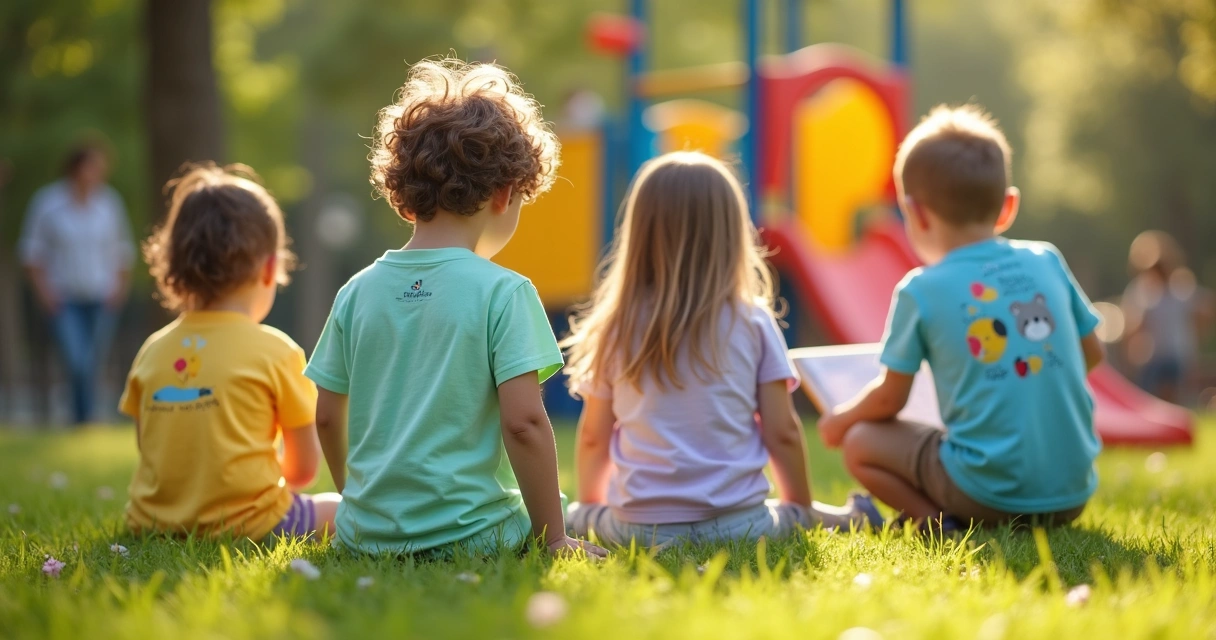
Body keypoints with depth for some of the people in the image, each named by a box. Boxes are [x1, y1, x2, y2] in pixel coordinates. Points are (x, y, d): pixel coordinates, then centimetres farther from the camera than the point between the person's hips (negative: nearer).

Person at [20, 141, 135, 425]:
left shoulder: (109, 200, 2)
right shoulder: (48, 201, -3)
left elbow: (123, 249, 11)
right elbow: (32, 250, 3)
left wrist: (119, 285, 1)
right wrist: (43, 289, -4)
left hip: (101, 299, 2)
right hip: (64, 298, -2)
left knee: (93, 365, 6)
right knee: (77, 362, -17)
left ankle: (83, 419, 19)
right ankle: (84, 419, -11)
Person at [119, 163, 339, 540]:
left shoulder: (152, 352, 4)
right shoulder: (276, 352, -7)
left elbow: (150, 451, 9)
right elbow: (303, 469, 0)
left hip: (153, 525, 6)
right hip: (243, 526, -6)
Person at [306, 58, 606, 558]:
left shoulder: (359, 291, 6)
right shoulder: (504, 292, -9)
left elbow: (327, 417, 12)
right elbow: (523, 422, -14)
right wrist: (553, 537, -5)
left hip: (365, 535, 5)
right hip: (468, 532, -5)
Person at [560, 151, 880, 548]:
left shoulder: (617, 329, 0)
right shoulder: (752, 323, -2)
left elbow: (593, 436, 9)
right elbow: (782, 431, 1)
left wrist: (589, 507, 27)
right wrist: (803, 511, 17)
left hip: (640, 526, 0)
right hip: (736, 523, 0)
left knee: (572, 516, 25)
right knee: (789, 516, 28)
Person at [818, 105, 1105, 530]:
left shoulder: (920, 291, -5)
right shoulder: (1047, 262, 5)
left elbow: (889, 399, 2)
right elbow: (1092, 354, 15)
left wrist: (840, 419, 22)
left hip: (991, 491, -5)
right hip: (1074, 493, 5)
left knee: (859, 443, 11)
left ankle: (941, 522, -5)